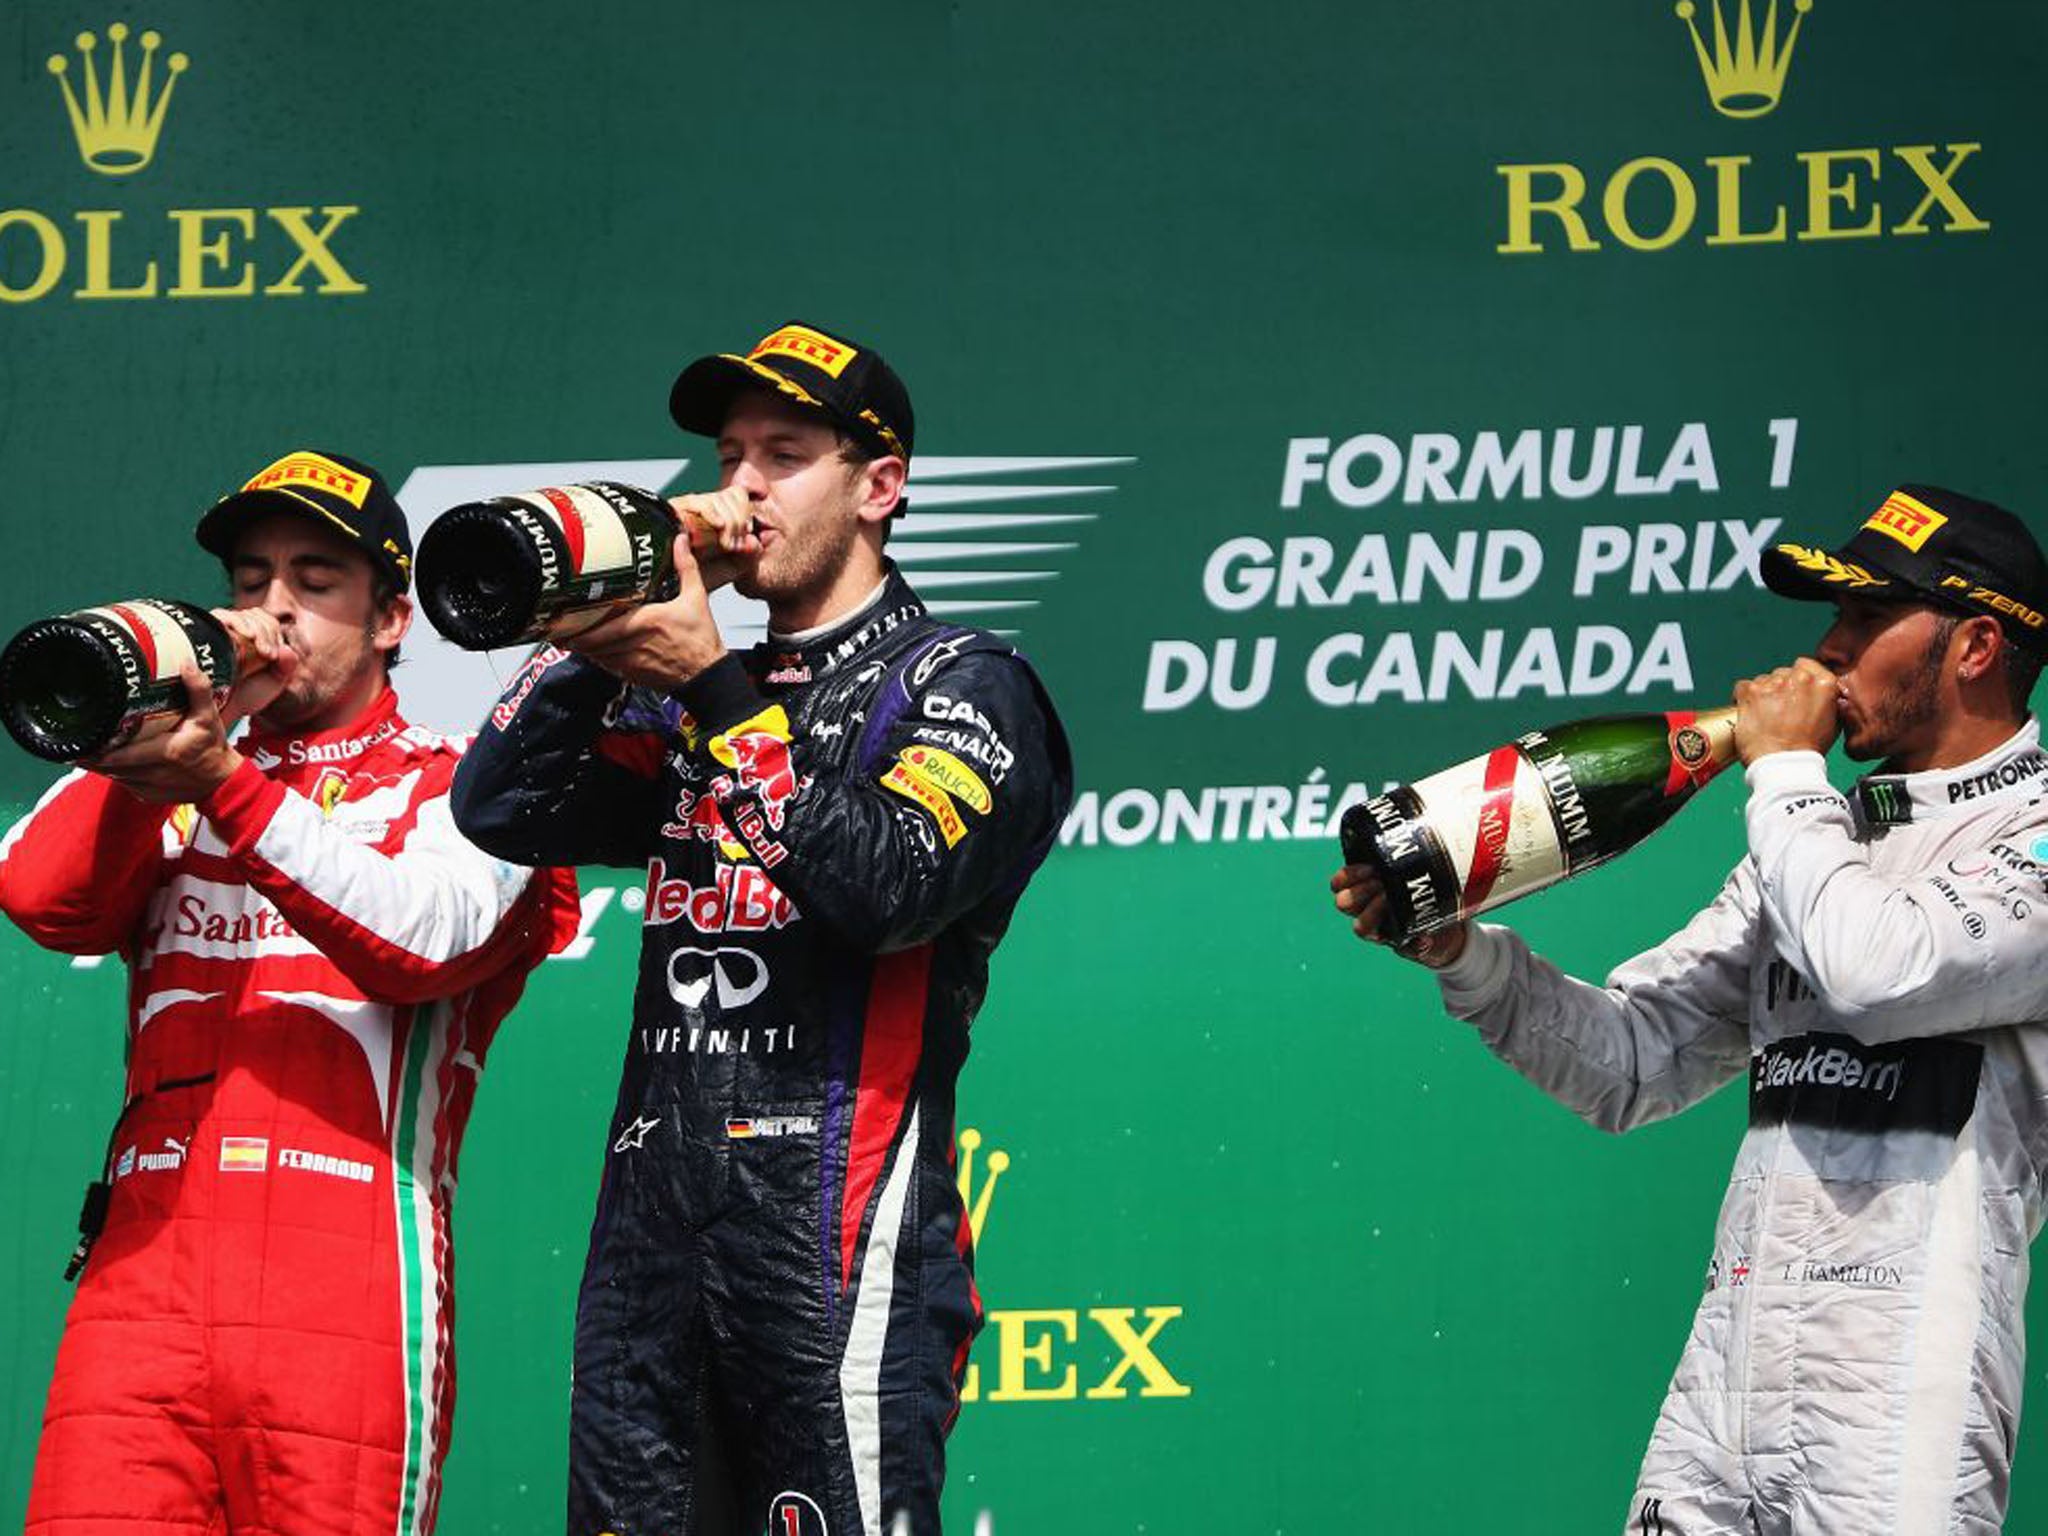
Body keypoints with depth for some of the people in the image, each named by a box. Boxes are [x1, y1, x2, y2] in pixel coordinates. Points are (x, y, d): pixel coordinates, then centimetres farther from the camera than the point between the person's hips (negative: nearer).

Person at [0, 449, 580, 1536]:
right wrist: (175, 710, -1)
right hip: (142, 1274, 3)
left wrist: (225, 788, -21)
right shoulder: (173, 796, 24)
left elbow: (429, 936, -11)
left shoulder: (455, 785, 12)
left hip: (345, 1294, -3)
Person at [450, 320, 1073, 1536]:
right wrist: (608, 620, 3)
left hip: (838, 1231, -6)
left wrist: (714, 690, -15)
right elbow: (500, 809, 11)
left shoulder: (963, 685, 3)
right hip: (650, 1234, 6)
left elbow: (889, 884, -15)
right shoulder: (686, 699, 22)